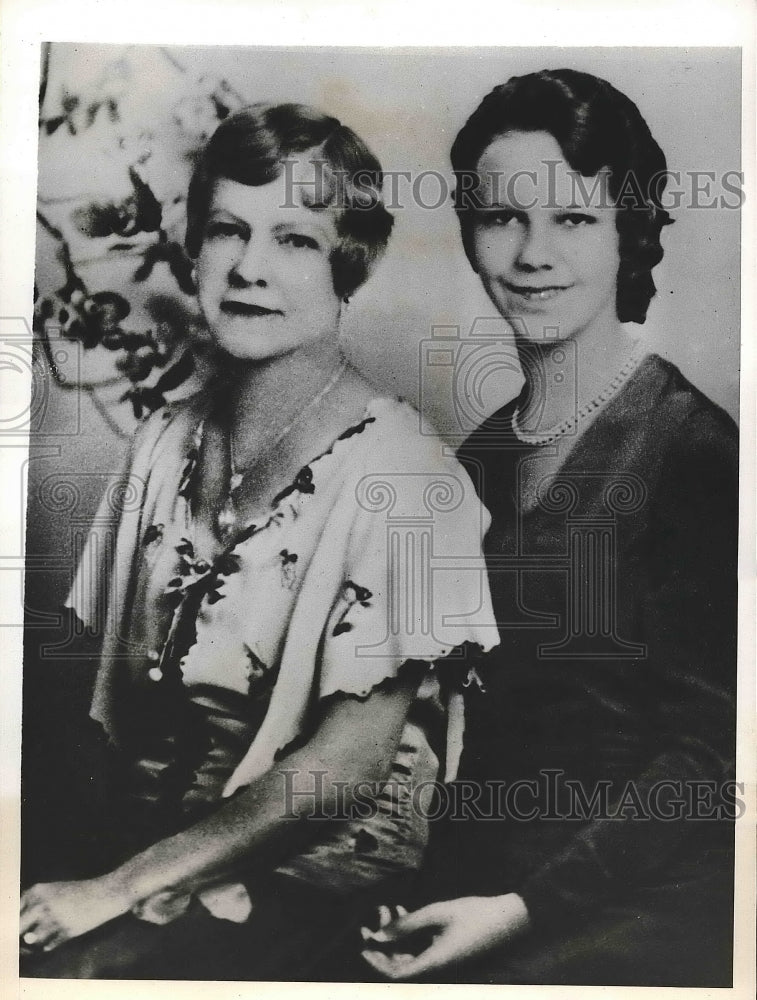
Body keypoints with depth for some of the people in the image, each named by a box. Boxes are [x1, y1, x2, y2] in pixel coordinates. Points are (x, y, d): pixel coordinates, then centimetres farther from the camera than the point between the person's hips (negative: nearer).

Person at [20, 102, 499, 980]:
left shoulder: (398, 474, -16)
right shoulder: (165, 440, 3)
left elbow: (349, 761, -15)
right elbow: (114, 681, 8)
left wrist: (121, 887, -13)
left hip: (314, 868, -5)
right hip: (144, 832, 5)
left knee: (52, 971, -24)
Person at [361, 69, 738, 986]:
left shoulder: (695, 451, -13)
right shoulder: (481, 454, 5)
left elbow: (706, 751, -12)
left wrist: (527, 906, -15)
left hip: (642, 900, -4)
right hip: (484, 872, 4)